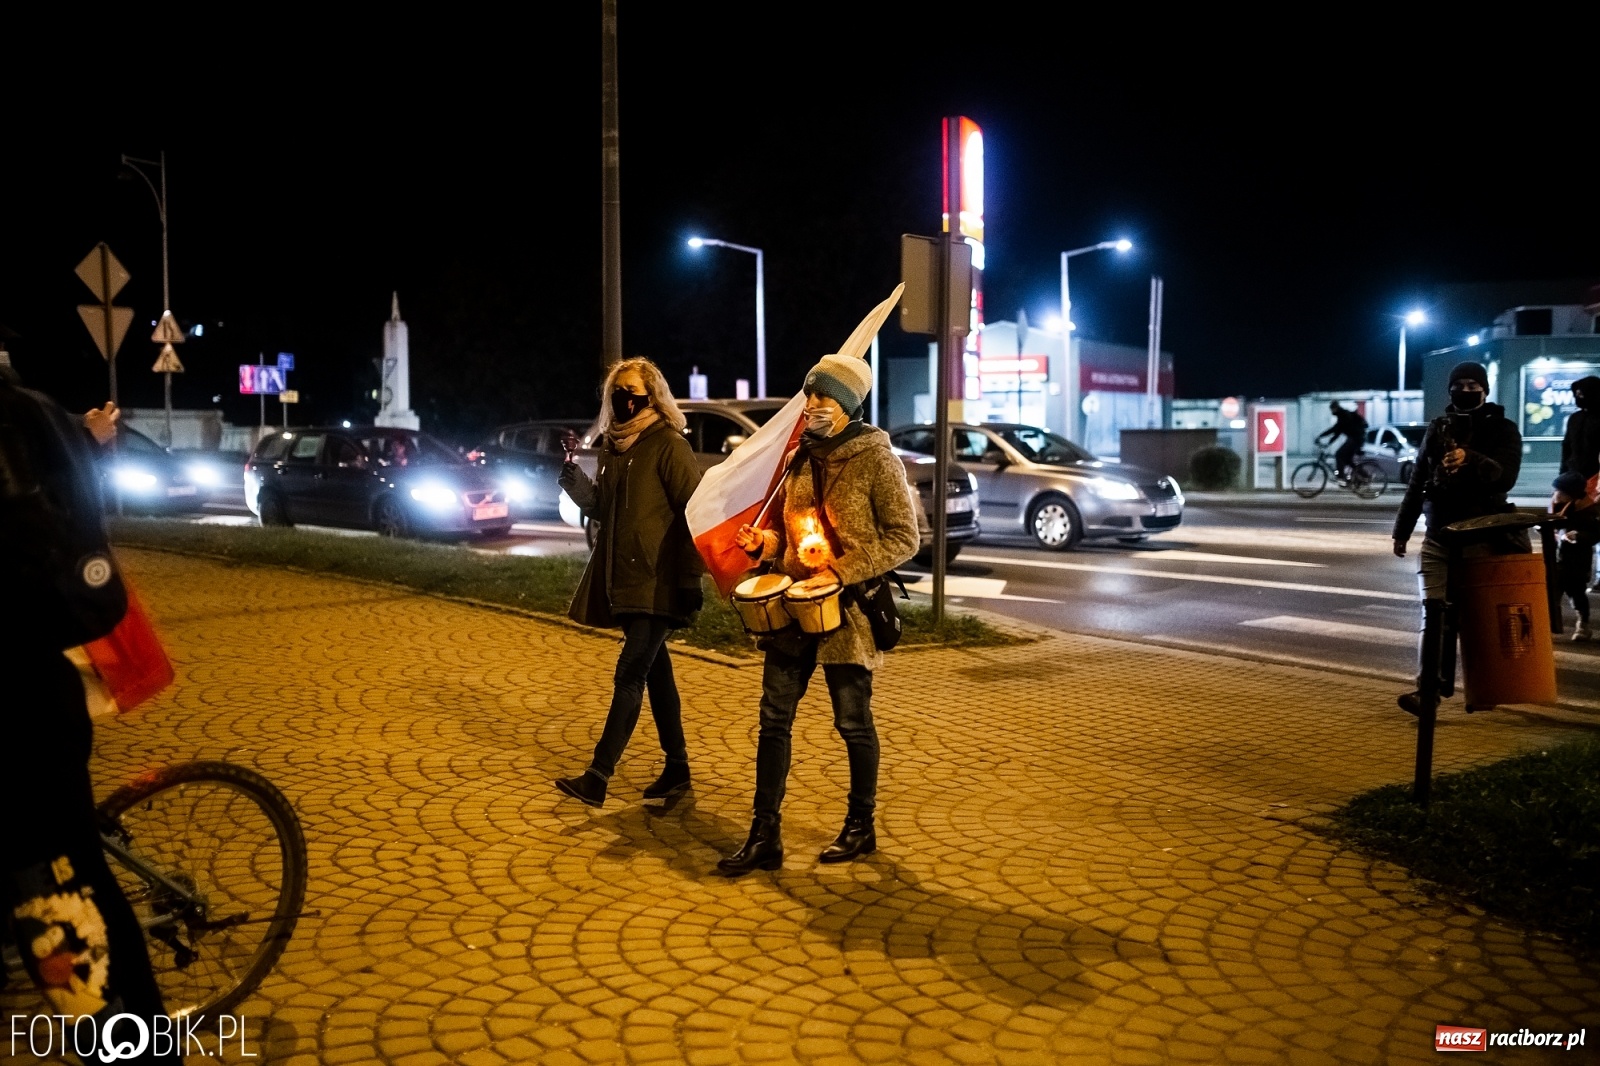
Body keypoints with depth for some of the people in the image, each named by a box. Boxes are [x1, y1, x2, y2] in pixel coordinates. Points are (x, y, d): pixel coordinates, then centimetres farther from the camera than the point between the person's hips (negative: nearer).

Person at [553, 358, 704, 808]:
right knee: (655, 670, 13)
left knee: (630, 673, -9)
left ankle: (598, 777, -9)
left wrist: (691, 577, -17)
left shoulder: (669, 446, -9)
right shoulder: (614, 446, 14)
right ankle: (677, 768, 23)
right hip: (623, 580, 8)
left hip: (658, 582, -8)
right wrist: (581, 489, 0)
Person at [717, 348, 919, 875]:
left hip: (847, 612, -6)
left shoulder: (875, 460, -10)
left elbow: (903, 539, -12)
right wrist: (764, 543, -1)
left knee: (853, 723, 8)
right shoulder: (801, 459, 10)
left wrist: (840, 573, -20)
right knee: (774, 719, 4)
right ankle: (765, 835, 12)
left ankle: (861, 827, 27)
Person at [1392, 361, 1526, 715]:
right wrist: (1402, 530, 13)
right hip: (1439, 537, 3)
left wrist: (1470, 460, -36)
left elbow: (1505, 477, -16)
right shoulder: (1437, 428, 10)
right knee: (1433, 613, -8)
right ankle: (1427, 688, -14)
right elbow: (1417, 482, 14)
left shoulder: (1503, 429, 0)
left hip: (1485, 537, -2)